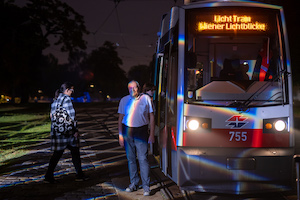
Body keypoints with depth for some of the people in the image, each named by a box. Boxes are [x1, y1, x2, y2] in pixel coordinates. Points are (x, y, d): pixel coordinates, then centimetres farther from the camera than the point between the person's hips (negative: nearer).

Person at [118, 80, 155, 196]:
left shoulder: (146, 99, 1)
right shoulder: (124, 100, 6)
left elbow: (151, 116, 2)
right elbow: (120, 118, 8)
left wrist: (152, 134, -3)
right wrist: (120, 135, 1)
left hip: (141, 131, -3)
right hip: (127, 131, 3)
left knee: (143, 159, -8)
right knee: (131, 159, 9)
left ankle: (146, 186, -4)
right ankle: (134, 183, 21)